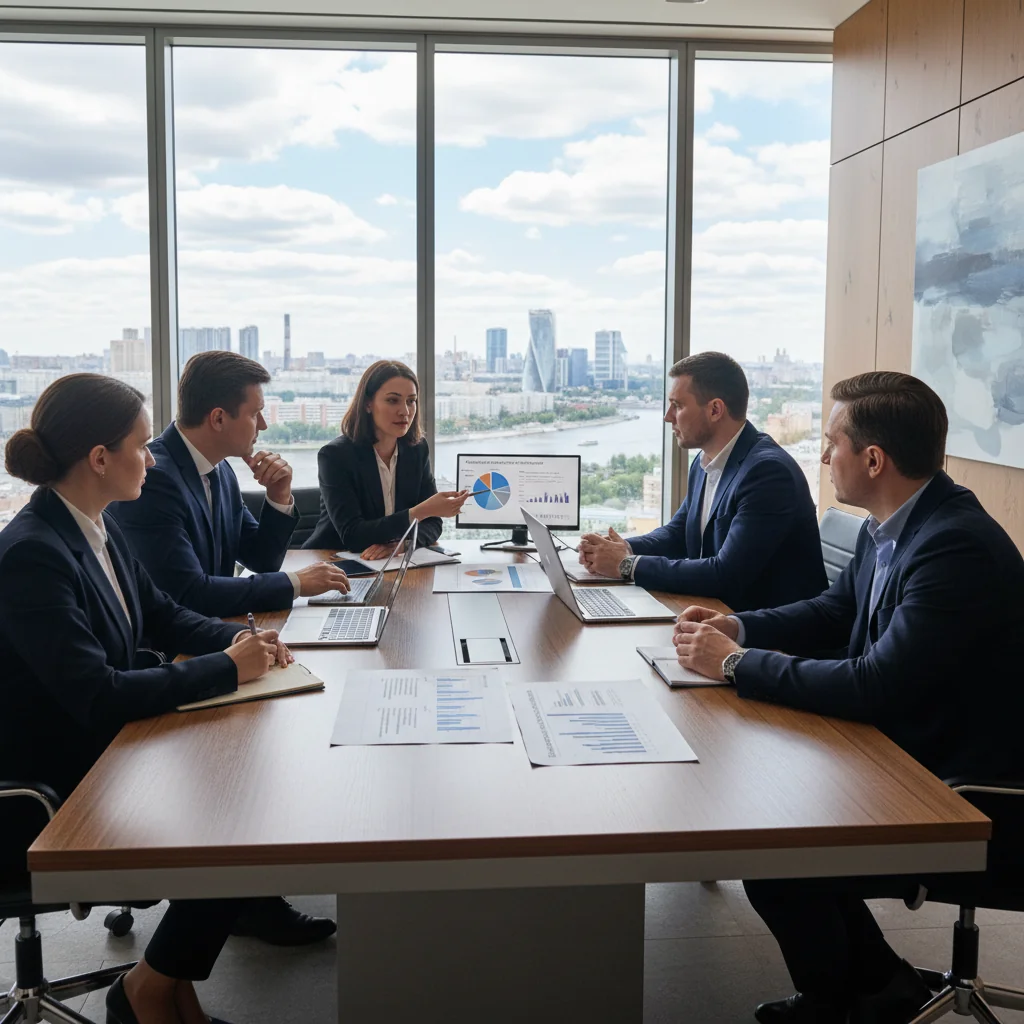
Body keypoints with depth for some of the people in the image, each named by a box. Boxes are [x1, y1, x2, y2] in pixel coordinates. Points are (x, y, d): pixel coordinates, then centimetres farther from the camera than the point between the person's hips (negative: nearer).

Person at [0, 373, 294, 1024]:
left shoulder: (98, 527, 2)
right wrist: (228, 668, -24)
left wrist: (238, 638, -4)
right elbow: (97, 695, -31)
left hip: (107, 747, 9)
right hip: (53, 792, -9)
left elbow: (161, 613, 14)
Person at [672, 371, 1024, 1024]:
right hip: (905, 755, 9)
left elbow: (875, 687, -31)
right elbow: (834, 613, 16)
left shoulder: (959, 547, -27)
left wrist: (737, 664, -21)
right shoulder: (891, 527, 1)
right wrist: (739, 627, -1)